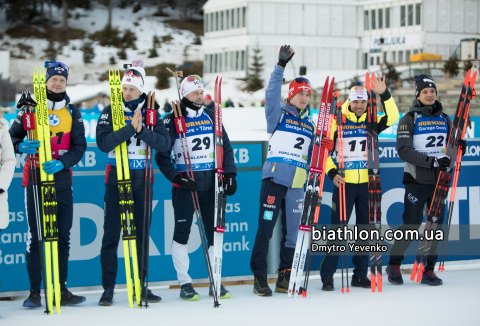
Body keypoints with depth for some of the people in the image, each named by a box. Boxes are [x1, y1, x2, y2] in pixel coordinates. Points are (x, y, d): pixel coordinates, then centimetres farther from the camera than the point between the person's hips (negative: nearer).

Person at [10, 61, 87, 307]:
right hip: (35, 178, -2)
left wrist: (63, 162, -15)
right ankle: (35, 291, 3)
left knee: (63, 237, 4)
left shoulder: (72, 113, 10)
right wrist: (21, 146, -20)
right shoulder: (30, 108, 4)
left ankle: (60, 289, 11)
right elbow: (12, 137, 4)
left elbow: (79, 145, 3)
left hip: (61, 179, 3)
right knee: (34, 236, -3)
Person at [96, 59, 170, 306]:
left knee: (142, 233, 7)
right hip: (116, 178, -2)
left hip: (142, 181, 2)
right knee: (111, 234, -2)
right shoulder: (110, 112, -2)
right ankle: (108, 288, 4)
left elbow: (164, 143, -8)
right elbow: (103, 143, -17)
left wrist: (142, 131, -21)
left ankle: (140, 286, 15)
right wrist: (129, 128, -24)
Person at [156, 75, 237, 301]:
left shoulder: (211, 117, 9)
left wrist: (230, 174, 4)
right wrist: (176, 177, -16)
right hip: (185, 184, -3)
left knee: (214, 232, 5)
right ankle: (184, 283, 8)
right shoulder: (172, 120, -3)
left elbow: (225, 146, 14)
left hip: (211, 183, 4)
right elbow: (162, 156, -4)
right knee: (182, 231, -1)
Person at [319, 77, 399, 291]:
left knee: (365, 229, 7)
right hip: (344, 183, -3)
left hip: (366, 184, 3)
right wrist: (332, 173, -11)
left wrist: (384, 94, -17)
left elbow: (392, 117, -7)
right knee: (337, 229, -4)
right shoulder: (337, 122, 1)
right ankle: (327, 276, 1)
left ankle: (360, 274, 17)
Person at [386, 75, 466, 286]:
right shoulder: (409, 119, -4)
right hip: (417, 180, -5)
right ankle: (394, 265, 11)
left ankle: (428, 270, 13)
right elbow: (404, 151, -13)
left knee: (435, 225, 5)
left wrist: (459, 149, -7)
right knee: (411, 224, -7)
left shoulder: (444, 119, 11)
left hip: (439, 180, 5)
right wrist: (432, 161, -22)